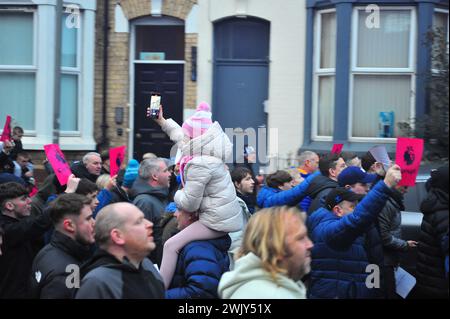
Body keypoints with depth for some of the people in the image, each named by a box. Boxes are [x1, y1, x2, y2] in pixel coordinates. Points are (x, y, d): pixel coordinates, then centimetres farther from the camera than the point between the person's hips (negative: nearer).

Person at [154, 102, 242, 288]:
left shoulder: (199, 165, -21)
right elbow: (183, 138, 29)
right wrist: (162, 122, 34)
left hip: (217, 221, -10)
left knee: (171, 245, -9)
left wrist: (178, 196, 4)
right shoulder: (206, 151, 6)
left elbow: (189, 204, -18)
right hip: (226, 215, 10)